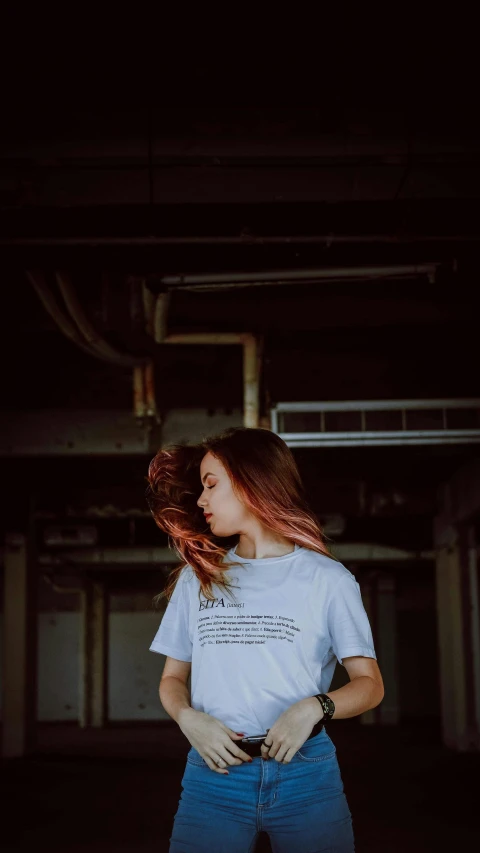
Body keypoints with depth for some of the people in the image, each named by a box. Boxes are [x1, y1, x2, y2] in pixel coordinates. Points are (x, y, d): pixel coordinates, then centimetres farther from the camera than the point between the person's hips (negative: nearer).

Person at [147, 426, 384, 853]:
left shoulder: (327, 578, 1)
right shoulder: (197, 578, 11)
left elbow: (370, 683, 3)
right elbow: (172, 677, 14)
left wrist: (314, 707, -16)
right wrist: (188, 718, -8)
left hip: (307, 774, -2)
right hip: (213, 771, 2)